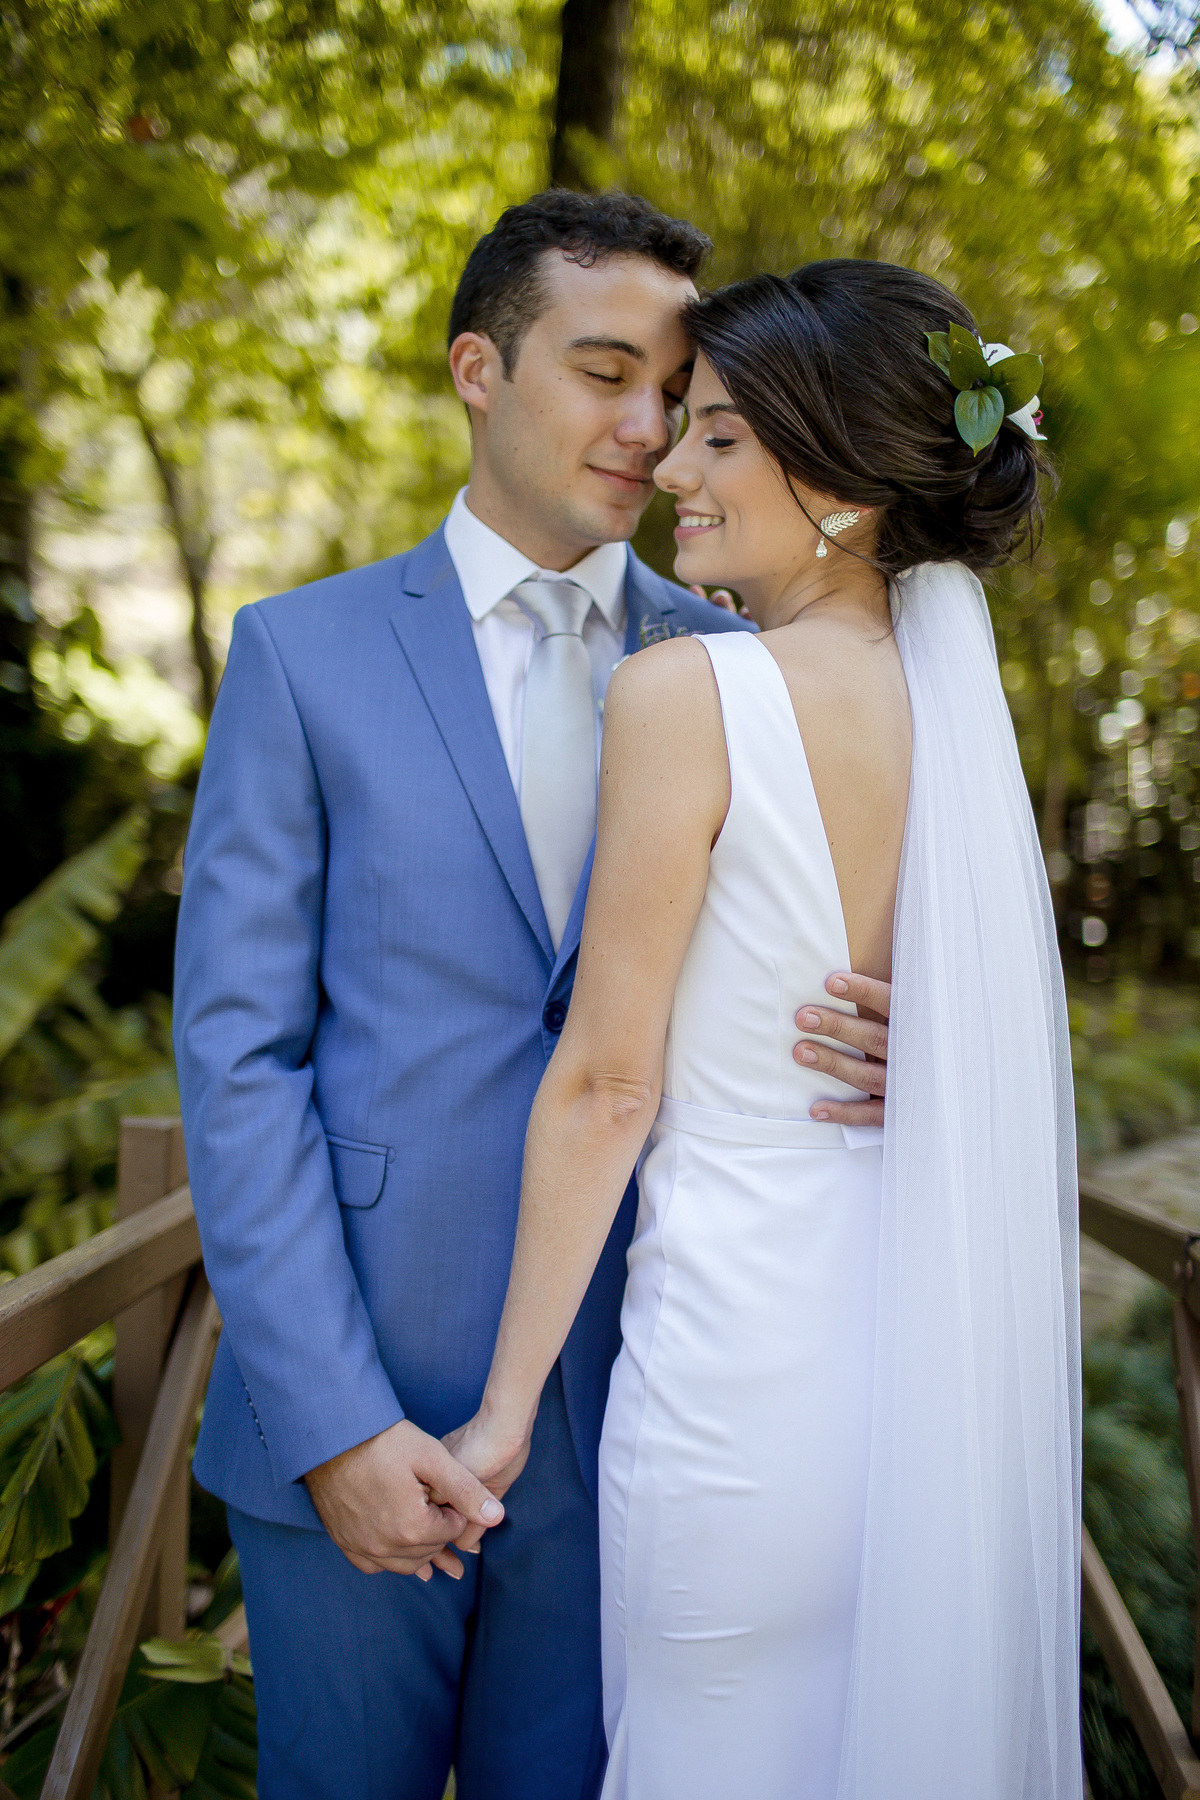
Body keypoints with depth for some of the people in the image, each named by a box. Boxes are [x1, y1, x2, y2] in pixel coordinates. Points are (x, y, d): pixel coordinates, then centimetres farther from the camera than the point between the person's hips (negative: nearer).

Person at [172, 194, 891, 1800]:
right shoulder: (303, 653, -1)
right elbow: (236, 1050, -6)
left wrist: (869, 1050, -16)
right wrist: (333, 1423, -12)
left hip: (627, 1408, 2)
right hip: (355, 1397, -1)